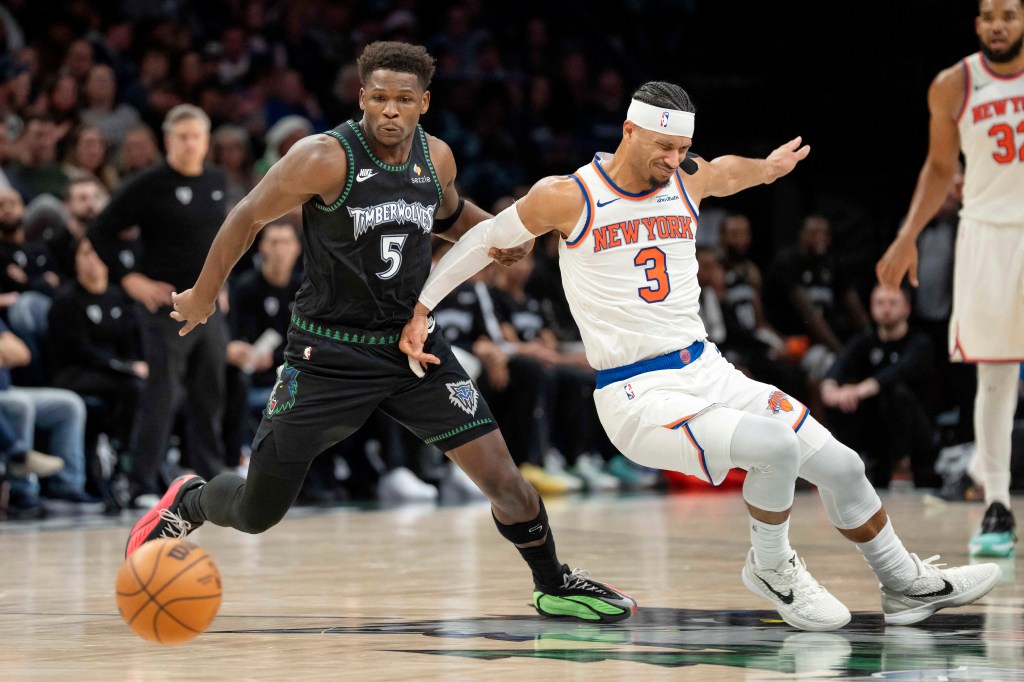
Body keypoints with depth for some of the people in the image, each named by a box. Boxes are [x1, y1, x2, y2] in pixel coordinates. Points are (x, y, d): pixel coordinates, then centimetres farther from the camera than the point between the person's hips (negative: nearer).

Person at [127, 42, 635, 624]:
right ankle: (190, 501, 36)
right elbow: (249, 217, -5)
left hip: (415, 346, 4)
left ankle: (554, 586, 18)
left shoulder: (437, 158, -1)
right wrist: (204, 294, 6)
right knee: (256, 512, 1)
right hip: (329, 352, -4)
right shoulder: (325, 158, -18)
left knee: (501, 474, -5)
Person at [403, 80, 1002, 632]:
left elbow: (728, 174, 31)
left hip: (706, 370, 7)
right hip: (637, 397, -7)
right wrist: (420, 310, 0)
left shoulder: (687, 181, 6)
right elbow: (484, 240, 1)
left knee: (840, 465, 3)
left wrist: (768, 166, 47)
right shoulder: (568, 198, -10)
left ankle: (908, 585, 23)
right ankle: (770, 568, -3)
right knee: (775, 444, -29)